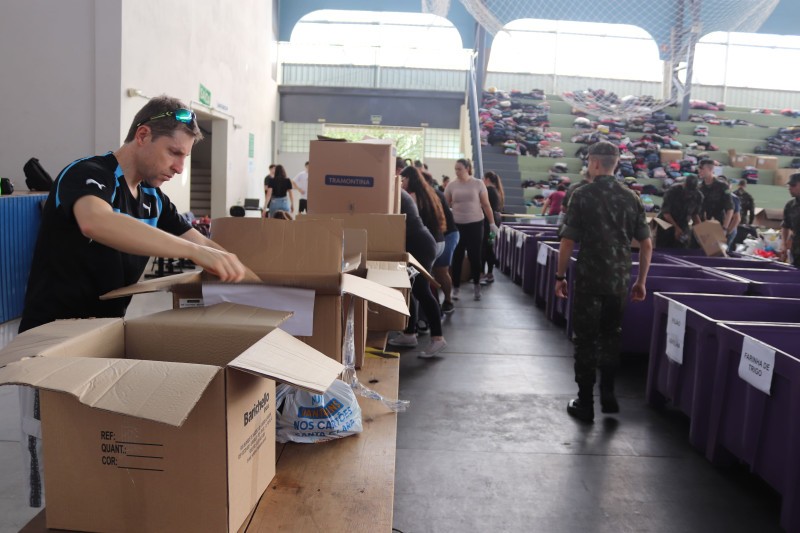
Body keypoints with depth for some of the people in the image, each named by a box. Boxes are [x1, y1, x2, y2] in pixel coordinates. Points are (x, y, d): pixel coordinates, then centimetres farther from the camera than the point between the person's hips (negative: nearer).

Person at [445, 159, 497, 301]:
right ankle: (455, 288, 14)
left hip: (475, 224, -1)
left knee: (474, 256, 4)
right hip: (457, 225, 1)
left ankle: (476, 287, 20)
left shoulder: (478, 184, -1)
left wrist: (492, 223, -2)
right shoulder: (451, 185, 2)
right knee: (457, 257, 4)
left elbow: (486, 205, 1)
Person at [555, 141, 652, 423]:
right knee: (611, 337, 18)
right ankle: (608, 395, 24)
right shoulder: (631, 197, 4)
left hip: (589, 280, -4)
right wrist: (641, 281, 14)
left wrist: (560, 276, -1)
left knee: (586, 340, 6)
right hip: (619, 281, 4)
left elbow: (568, 242, -11)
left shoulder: (582, 195, -9)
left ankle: (585, 403, 12)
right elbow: (646, 244, 5)